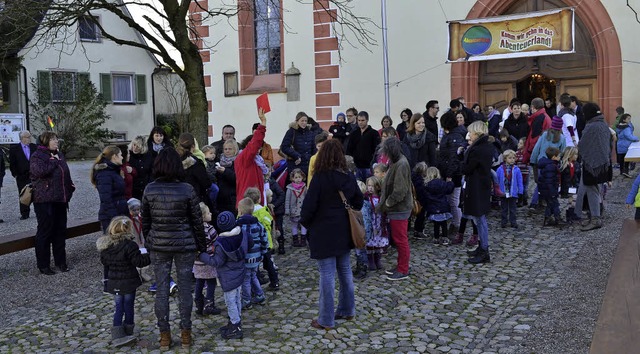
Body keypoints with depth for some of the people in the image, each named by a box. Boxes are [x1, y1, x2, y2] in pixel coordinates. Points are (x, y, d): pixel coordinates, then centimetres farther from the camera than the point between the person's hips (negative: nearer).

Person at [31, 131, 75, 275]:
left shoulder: (59, 155, 15)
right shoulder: (37, 156, -8)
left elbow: (66, 173, 23)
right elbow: (40, 171, -27)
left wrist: (69, 190, 13)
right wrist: (54, 162, -15)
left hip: (60, 199, 7)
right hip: (45, 200, -7)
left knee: (60, 231, 11)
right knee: (45, 231, -1)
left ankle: (60, 261, 22)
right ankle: (43, 265, 9)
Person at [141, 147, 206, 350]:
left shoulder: (149, 190, -4)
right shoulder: (187, 190, -9)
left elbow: (145, 221, 4)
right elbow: (197, 221, -4)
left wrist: (149, 242, 17)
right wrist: (202, 245, 7)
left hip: (158, 246, 2)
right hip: (184, 245, -1)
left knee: (162, 290, 9)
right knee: (184, 289, 9)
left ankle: (164, 335, 17)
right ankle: (185, 333, 17)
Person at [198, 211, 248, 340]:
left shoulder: (221, 243, -26)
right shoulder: (241, 235, -8)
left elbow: (217, 262, -18)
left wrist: (201, 256, -9)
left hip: (228, 278, -7)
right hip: (239, 273, 7)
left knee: (230, 302, 4)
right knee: (237, 299, 19)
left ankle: (236, 329, 11)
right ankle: (235, 323, 34)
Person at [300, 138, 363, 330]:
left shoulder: (320, 178, -17)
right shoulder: (349, 177, 2)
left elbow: (309, 205, -15)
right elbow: (359, 201, 13)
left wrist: (305, 222, 3)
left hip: (324, 233, -6)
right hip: (344, 232, 7)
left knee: (327, 275, -2)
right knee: (345, 270, 18)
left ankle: (326, 320, 6)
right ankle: (347, 310, 31)